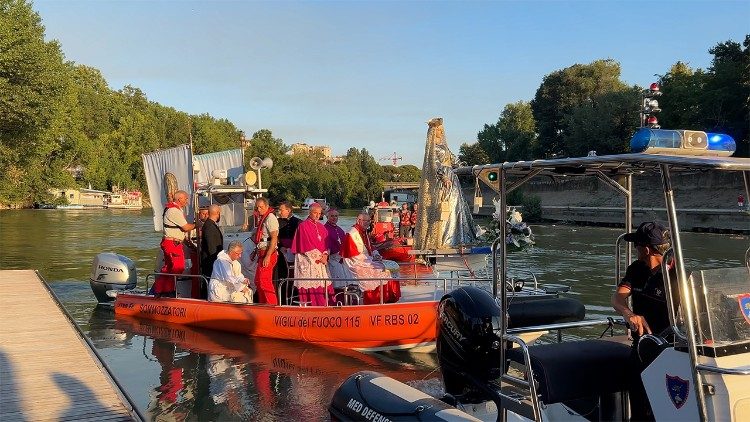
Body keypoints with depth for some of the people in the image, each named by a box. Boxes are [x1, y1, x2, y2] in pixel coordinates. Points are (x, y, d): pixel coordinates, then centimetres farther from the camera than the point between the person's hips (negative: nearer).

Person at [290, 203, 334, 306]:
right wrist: (318, 257, -11)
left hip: (321, 261, 6)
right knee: (311, 286, -9)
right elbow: (307, 244, -11)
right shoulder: (304, 226, -5)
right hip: (308, 261, -6)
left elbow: (326, 242, 13)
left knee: (324, 285, 0)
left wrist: (325, 254, -6)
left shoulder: (321, 227, 16)